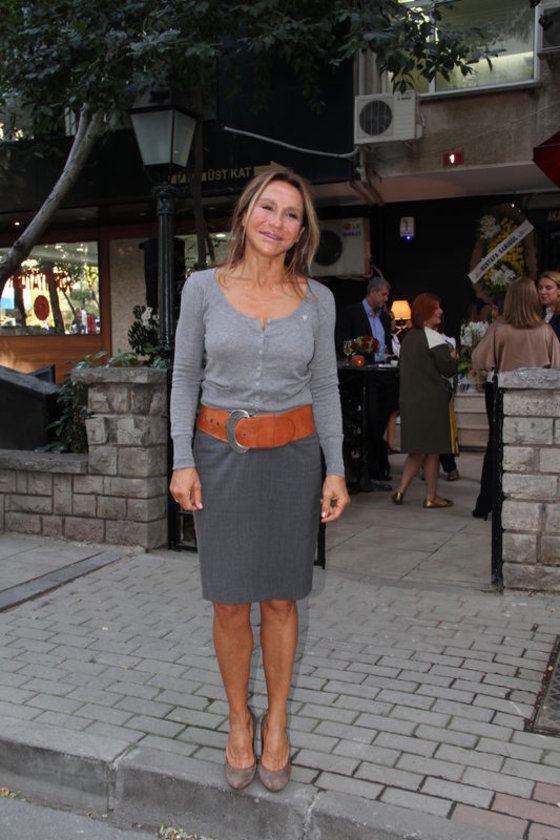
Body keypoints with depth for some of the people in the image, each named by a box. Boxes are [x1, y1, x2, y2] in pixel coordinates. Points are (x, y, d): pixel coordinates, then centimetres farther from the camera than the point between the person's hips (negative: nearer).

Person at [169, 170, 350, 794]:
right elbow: (185, 374, 2)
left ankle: (276, 724, 28)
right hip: (222, 455, 0)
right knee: (230, 603, 4)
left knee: (280, 599, 8)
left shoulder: (316, 299, 1)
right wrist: (182, 460, -6)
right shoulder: (203, 288, -2)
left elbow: (324, 385, 5)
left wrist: (335, 469, 0)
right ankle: (239, 720, 28)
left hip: (293, 456, 1)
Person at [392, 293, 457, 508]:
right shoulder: (434, 338, -12)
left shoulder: (408, 337, 13)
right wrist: (453, 356, 9)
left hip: (410, 400, 8)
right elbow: (449, 369, -12)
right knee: (432, 449, 2)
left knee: (418, 450, 14)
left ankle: (401, 491, 9)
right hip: (431, 400, -8)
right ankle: (431, 496, 9)